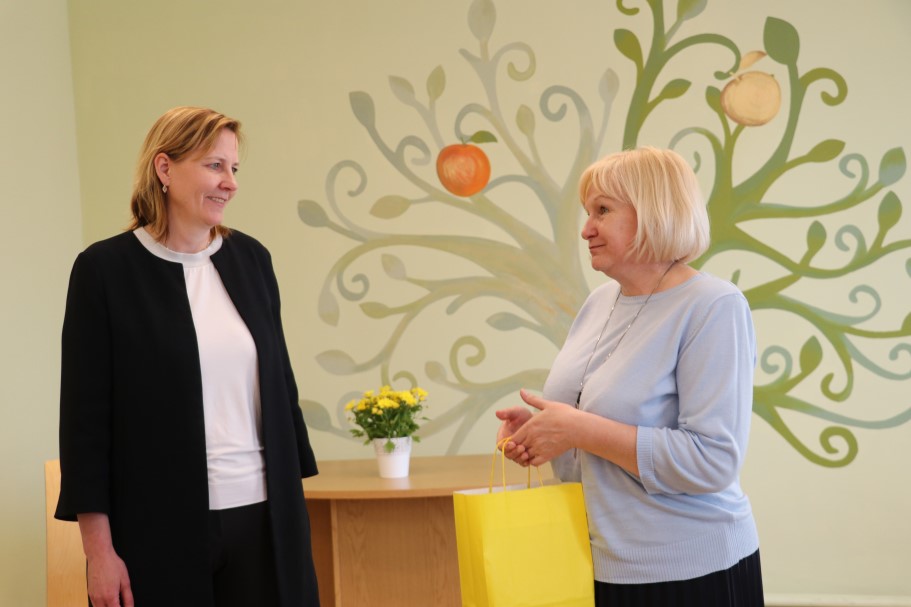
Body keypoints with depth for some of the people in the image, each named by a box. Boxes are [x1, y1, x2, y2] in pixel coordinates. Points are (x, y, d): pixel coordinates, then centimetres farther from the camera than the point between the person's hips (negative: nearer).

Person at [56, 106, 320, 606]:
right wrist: (98, 549, -8)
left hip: (263, 514, 4)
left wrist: (293, 496, 12)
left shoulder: (251, 258, 7)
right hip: (160, 527, -4)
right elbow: (84, 414, -6)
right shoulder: (105, 268, -6)